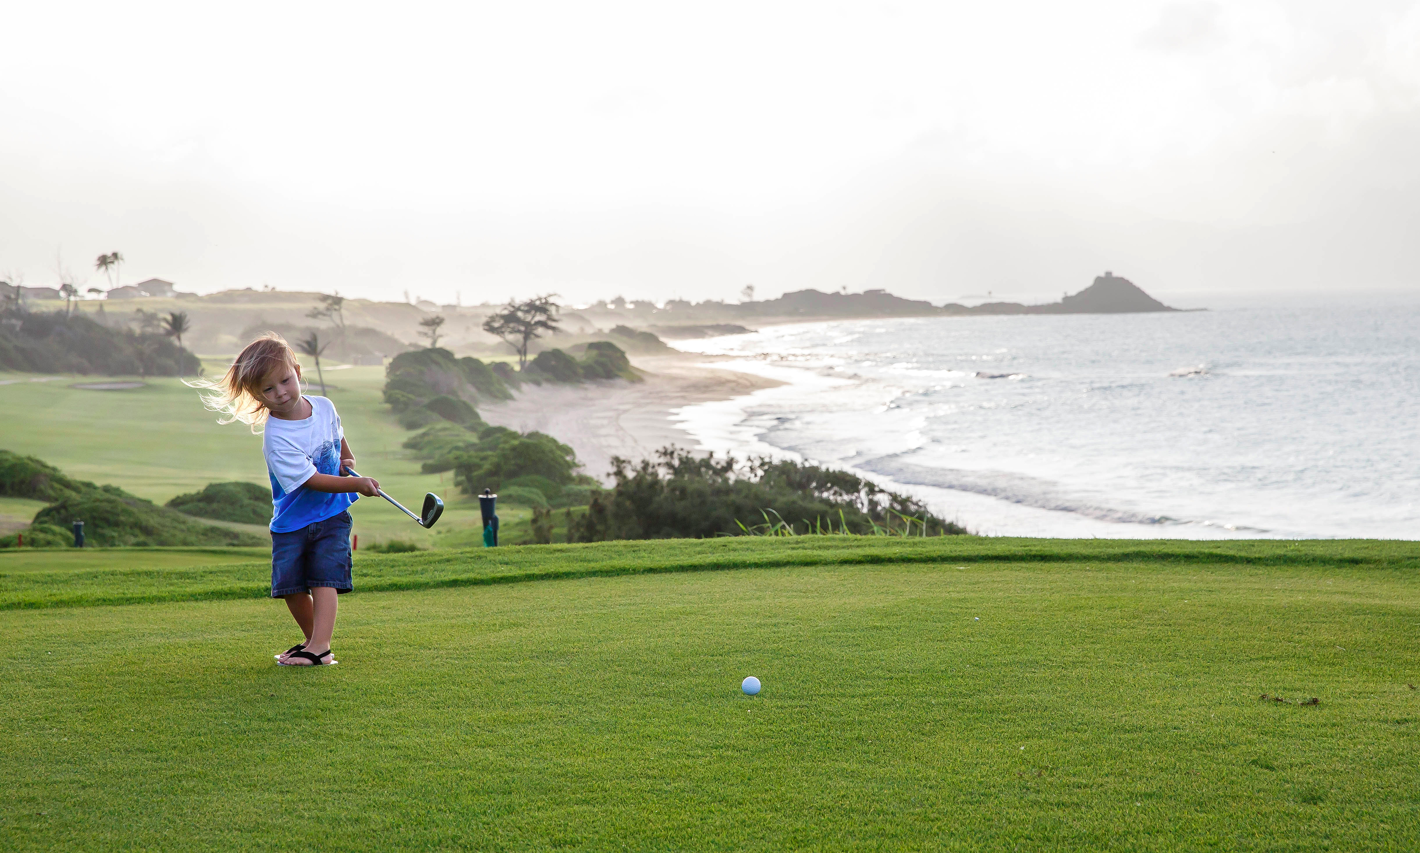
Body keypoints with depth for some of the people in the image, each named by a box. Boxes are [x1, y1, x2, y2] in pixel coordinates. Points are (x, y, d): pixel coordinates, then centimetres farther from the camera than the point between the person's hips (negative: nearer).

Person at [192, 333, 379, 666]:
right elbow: (310, 479, -25)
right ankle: (314, 640, 22)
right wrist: (355, 485, -28)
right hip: (292, 522, -2)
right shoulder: (275, 437, -21)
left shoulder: (324, 407, -4)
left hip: (331, 515, 2)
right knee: (292, 586, 1)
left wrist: (347, 460, 3)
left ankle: (320, 647, -17)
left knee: (324, 579, -11)